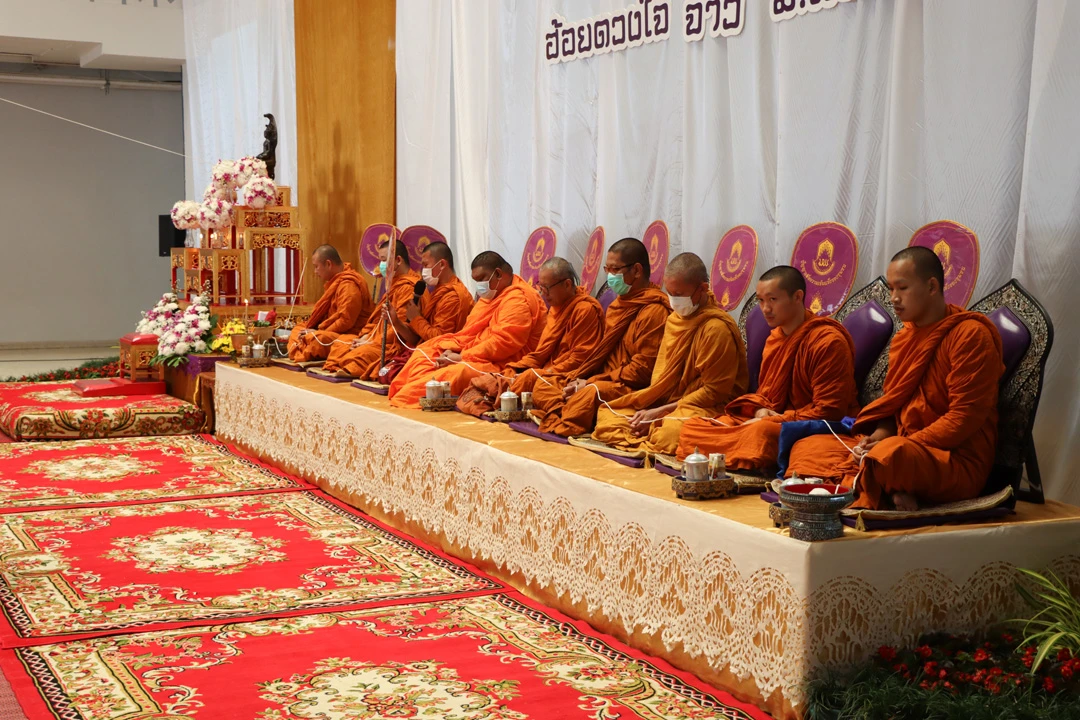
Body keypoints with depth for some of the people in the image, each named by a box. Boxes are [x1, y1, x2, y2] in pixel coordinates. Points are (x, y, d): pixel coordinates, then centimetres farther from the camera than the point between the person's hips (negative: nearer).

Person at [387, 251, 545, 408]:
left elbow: (503, 343, -23)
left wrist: (461, 357, -20)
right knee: (424, 352, 6)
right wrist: (451, 350, -3)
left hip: (501, 364, -11)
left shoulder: (519, 299, -14)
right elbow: (470, 330, 17)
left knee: (456, 372, -34)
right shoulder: (490, 295, 19)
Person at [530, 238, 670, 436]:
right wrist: (580, 379, -2)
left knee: (588, 394, -37)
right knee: (543, 386, 1)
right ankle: (563, 416, -22)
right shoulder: (617, 305, 18)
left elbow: (642, 369, -17)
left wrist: (591, 382, -16)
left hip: (631, 389, -10)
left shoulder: (653, 311, -12)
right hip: (604, 380, 10)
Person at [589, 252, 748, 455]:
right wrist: (648, 407, -3)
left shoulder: (717, 328, -16)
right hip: (667, 402, 8)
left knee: (669, 433, -39)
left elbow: (713, 392, -16)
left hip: (707, 408, -8)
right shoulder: (675, 318, 10)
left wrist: (660, 412, -16)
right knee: (607, 414, -5)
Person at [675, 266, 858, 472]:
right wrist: (760, 410, -4)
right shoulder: (775, 337, 12)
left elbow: (828, 412, -17)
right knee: (691, 427, -6)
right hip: (771, 420, 9)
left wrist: (773, 420, -17)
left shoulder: (828, 342, -14)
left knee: (762, 431, -42)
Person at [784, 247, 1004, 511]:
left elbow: (964, 418, -16)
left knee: (890, 456, -41)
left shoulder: (970, 334, -10)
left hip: (959, 462, -9)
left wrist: (898, 444, -20)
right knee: (807, 447, -2)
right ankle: (887, 493, -22)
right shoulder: (904, 338, 16)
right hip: (909, 450, 9)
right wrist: (878, 437, -5)